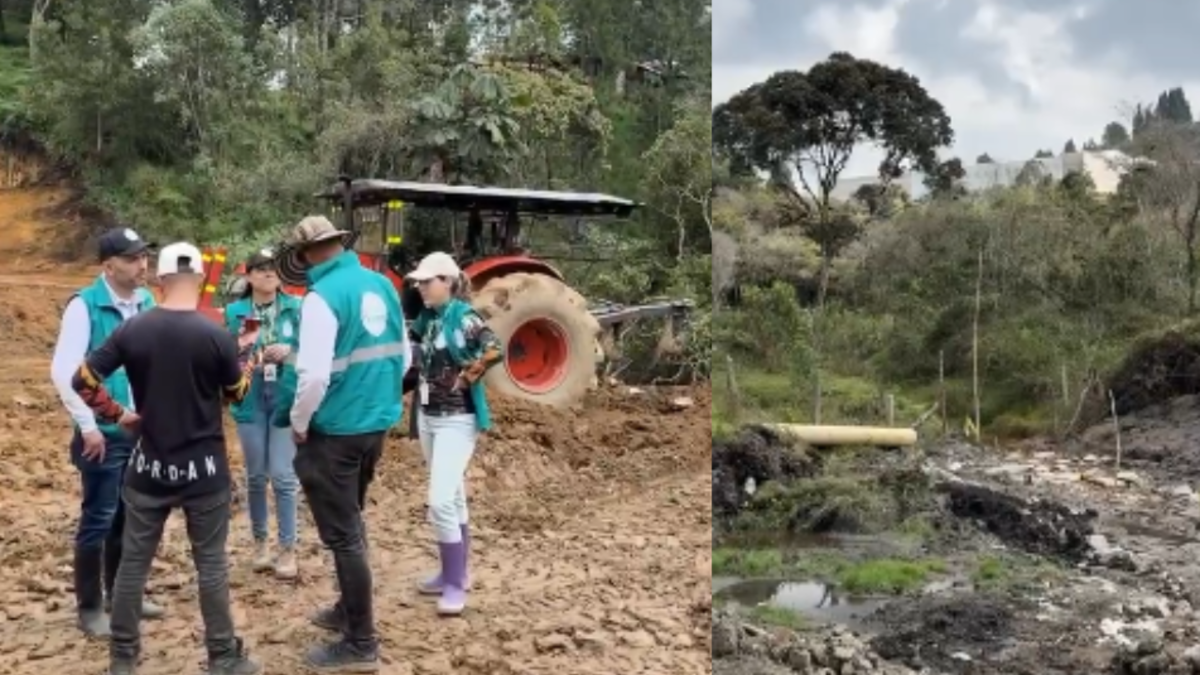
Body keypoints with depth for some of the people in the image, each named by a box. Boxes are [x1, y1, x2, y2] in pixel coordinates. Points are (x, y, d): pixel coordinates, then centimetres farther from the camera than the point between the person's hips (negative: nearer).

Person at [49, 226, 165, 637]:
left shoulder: (148, 302, 3)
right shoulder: (85, 306, -13)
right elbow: (62, 372, -15)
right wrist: (88, 425, -15)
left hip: (143, 430, 5)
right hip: (104, 433, -5)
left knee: (131, 517, 15)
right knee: (98, 520, 2)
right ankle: (89, 608, 15)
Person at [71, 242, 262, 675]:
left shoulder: (133, 330, -6)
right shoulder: (215, 335, -13)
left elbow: (83, 380, -4)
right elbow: (237, 393, 1)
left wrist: (118, 415, 8)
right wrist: (248, 351, 16)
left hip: (149, 467, 3)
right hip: (204, 468, -2)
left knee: (133, 561, 13)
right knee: (211, 564, 7)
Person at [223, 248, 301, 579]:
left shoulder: (296, 308, -2)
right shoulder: (234, 311, 3)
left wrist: (289, 351, -20)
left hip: (286, 400, -2)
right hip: (250, 401, 2)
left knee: (283, 475, -4)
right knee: (256, 475, 12)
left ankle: (288, 548, 6)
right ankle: (260, 542, 27)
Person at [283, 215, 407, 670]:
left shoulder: (322, 296, -18)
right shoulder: (382, 285, 5)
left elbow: (314, 374, -24)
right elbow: (403, 356, 13)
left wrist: (299, 423, -9)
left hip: (335, 430, -8)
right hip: (377, 423, 8)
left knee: (342, 534, 1)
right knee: (350, 522, 23)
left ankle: (361, 644, 8)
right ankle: (349, 609, 38)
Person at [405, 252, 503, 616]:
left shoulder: (463, 317, -15)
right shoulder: (426, 318, 8)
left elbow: (495, 350, -29)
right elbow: (415, 354, 22)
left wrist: (466, 378, -18)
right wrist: (421, 385, 6)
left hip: (457, 419, -8)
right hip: (427, 416, 8)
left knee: (441, 501, -13)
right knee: (452, 497, 16)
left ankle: (455, 584, -3)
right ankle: (456, 573, 25)